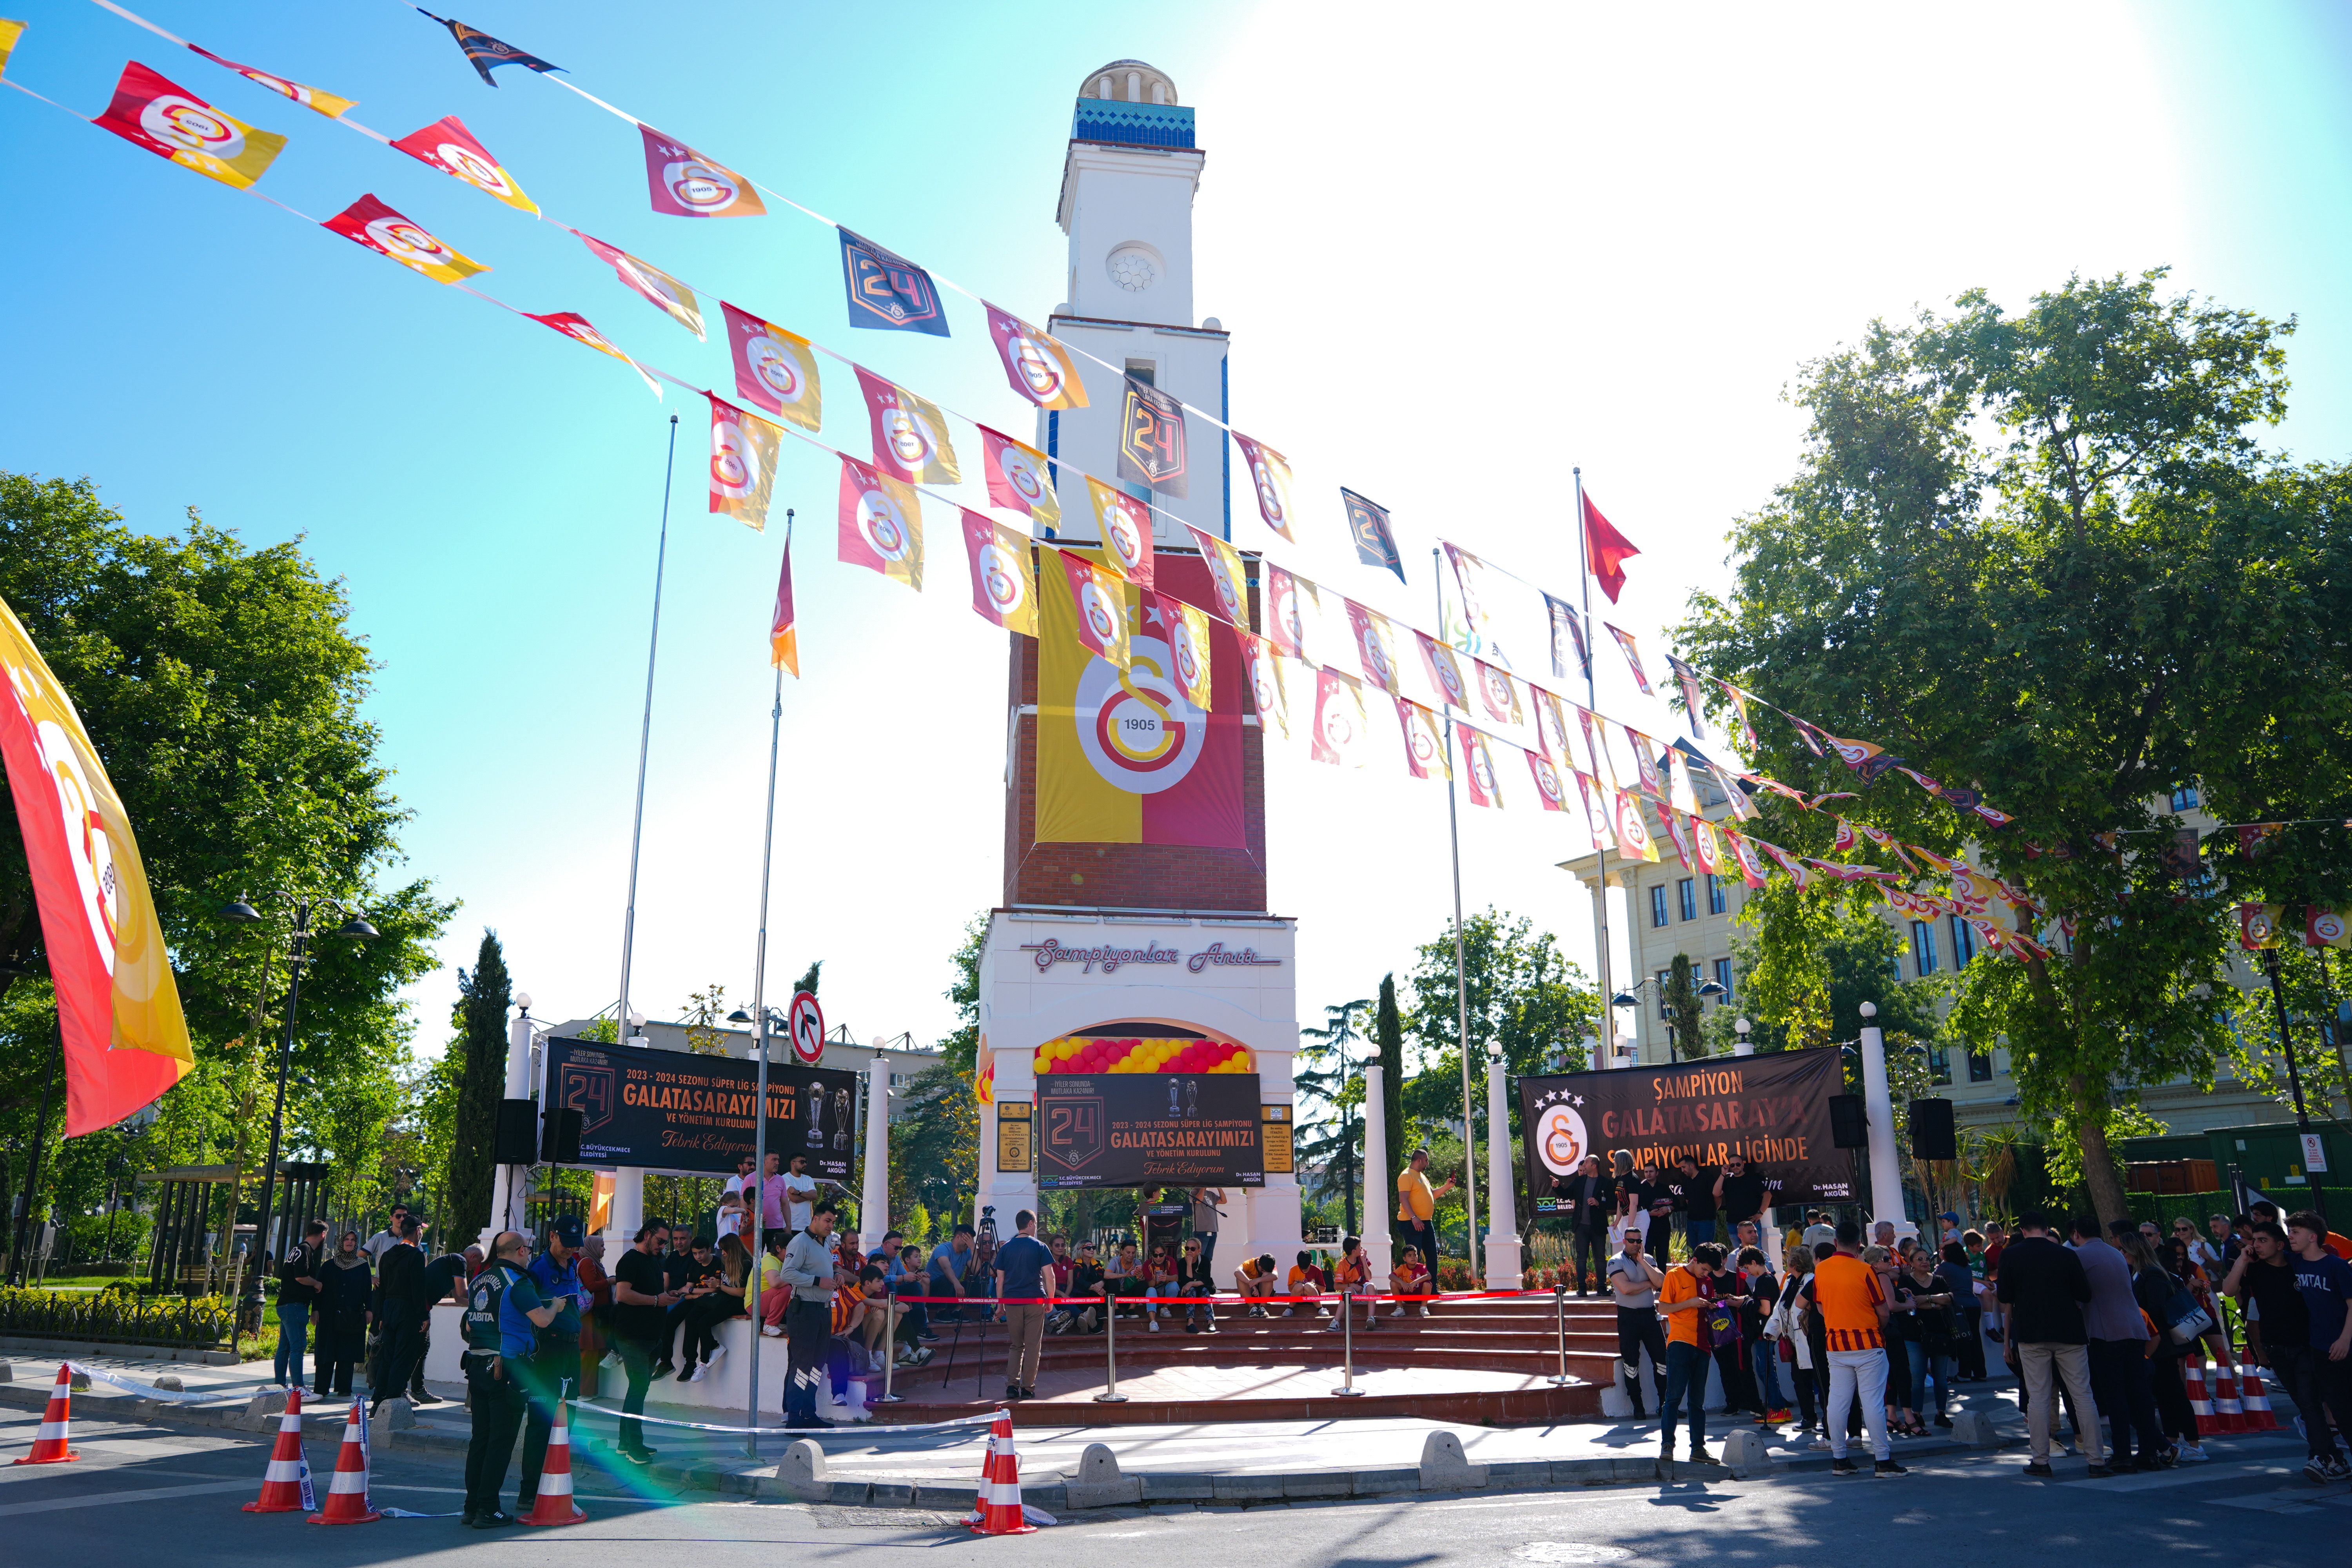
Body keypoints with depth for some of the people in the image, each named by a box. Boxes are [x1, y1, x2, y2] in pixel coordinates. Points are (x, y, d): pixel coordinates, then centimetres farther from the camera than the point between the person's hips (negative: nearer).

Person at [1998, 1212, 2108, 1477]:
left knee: (2038, 1397, 3)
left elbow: (2005, 1299, 3)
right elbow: (2085, 1297, 7)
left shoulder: (2010, 1255, 1)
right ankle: (2097, 1460, 4)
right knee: (2083, 1396, 5)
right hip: (2069, 1333, 1)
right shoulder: (2066, 1255, 1)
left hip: (2030, 1335, -1)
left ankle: (2040, 1460, 2)